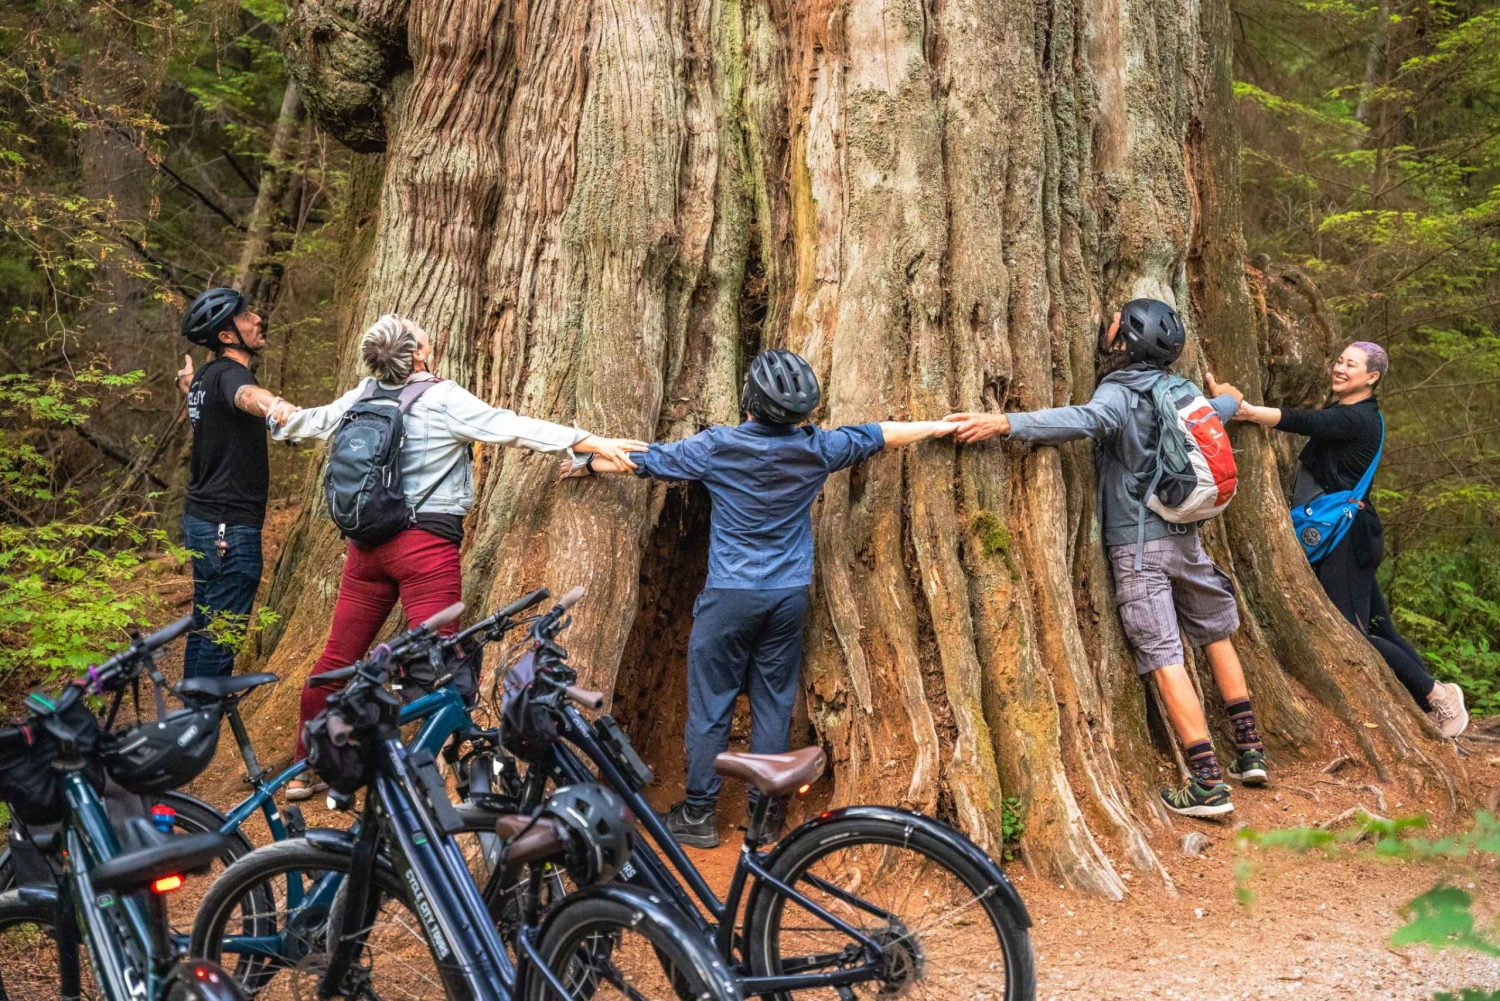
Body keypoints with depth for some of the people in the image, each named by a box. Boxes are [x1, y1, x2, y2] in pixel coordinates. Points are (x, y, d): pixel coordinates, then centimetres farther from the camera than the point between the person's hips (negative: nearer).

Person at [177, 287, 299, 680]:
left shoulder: (204, 376, 10)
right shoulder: (230, 374, -18)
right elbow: (245, 394, -45)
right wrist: (271, 405, -70)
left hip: (201, 518, 10)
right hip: (231, 528, -10)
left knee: (204, 626, 18)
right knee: (222, 635, -5)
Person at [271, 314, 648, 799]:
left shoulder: (363, 395, 8)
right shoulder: (444, 399, -9)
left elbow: (317, 419, 25)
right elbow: (514, 427, -15)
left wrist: (282, 422, 48)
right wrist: (596, 443, -16)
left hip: (368, 542, 7)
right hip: (427, 545, -6)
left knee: (337, 658, 14)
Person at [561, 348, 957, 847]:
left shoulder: (717, 446, -11)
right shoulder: (816, 448, -4)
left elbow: (645, 460, 0)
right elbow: (879, 434, 12)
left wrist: (589, 464, 18)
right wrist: (936, 426, 29)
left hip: (729, 597, -3)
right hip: (789, 598, 3)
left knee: (710, 704, 8)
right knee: (774, 705, 11)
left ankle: (699, 814, 15)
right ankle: (766, 815, 18)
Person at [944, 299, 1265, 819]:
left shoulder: (1118, 395, -13)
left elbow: (1084, 420, -35)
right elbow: (1216, 410, 31)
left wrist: (1004, 422, -43)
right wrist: (1231, 400, 56)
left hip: (1137, 546, -7)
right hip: (1183, 537, 7)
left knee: (1165, 659, -6)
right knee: (1217, 635, 22)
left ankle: (1209, 784, -7)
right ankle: (1250, 751, 29)